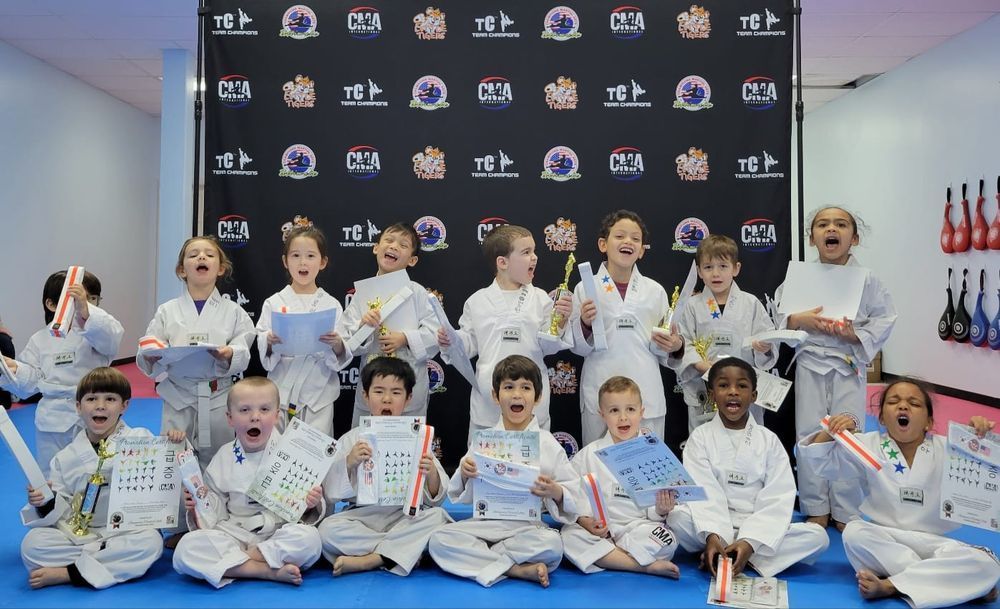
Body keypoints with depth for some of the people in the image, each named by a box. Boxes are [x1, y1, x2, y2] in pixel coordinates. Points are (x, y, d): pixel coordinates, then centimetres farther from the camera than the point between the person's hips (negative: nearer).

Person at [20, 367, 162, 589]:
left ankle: (66, 572, -21)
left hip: (127, 531, -2)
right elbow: (64, 513, 11)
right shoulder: (65, 458, 11)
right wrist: (46, 504, -10)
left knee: (150, 542, -32)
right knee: (32, 542, -21)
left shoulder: (141, 440, 3)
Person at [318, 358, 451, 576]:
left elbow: (436, 500, 3)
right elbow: (331, 495, 0)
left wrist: (431, 474, -18)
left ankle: (366, 560, -24)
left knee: (438, 517, -27)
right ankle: (406, 552, -18)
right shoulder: (350, 440, 5)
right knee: (328, 529, -27)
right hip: (362, 515, 0)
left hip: (406, 515, 0)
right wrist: (348, 463, -16)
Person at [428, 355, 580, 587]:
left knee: (552, 543, -33)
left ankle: (477, 558, -15)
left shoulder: (549, 445, 1)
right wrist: (464, 475, -13)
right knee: (439, 540, -23)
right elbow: (460, 496, 9)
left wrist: (556, 493, -21)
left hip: (527, 525, -2)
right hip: (485, 522, 2)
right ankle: (517, 570, -20)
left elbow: (573, 497, 1)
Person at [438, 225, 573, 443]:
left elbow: (548, 346, 2)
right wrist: (449, 342, -11)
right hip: (488, 399, 0)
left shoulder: (540, 299, 1)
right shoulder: (477, 301, 1)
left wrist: (560, 322, -15)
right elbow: (469, 343, 8)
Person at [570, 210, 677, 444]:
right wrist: (585, 324, -15)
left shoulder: (655, 291, 7)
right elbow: (578, 347, 3)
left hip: (646, 395, 2)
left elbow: (663, 346, 14)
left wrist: (672, 345, -7)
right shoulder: (586, 288, 1)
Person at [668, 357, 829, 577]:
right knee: (678, 518, -30)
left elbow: (777, 500, -6)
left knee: (818, 536, -21)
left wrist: (750, 541, -21)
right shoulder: (700, 436, 1)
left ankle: (725, 558, -21)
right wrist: (711, 535, -28)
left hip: (757, 530, 2)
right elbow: (702, 492, -11)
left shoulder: (769, 440, 3)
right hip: (715, 526, -2)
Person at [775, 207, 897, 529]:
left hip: (849, 365, -1)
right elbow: (777, 313, 2)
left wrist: (856, 334, -17)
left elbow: (885, 319, -2)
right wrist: (798, 320, -17)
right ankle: (816, 510, 21)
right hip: (810, 364, 1)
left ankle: (845, 513, 20)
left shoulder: (867, 279, -2)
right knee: (809, 436, 6)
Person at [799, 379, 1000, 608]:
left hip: (934, 544, 1)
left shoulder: (946, 450, 1)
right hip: (884, 540, 0)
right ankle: (946, 582, -22)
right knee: (854, 532, -32)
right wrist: (831, 432, -20)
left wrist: (982, 437, -25)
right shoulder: (868, 447, 1)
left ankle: (888, 586, -27)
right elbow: (817, 459, 0)